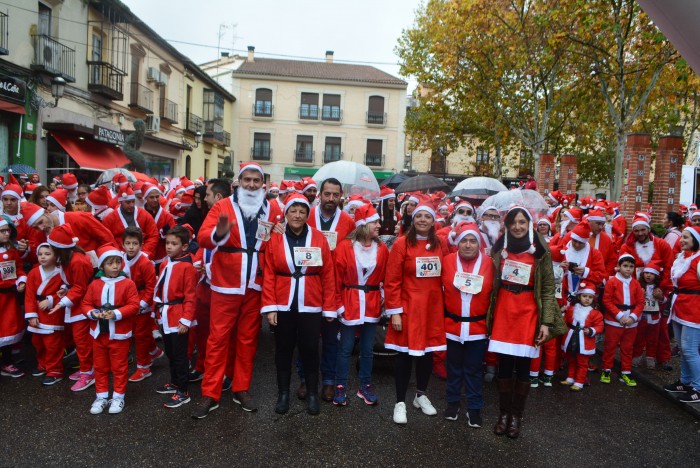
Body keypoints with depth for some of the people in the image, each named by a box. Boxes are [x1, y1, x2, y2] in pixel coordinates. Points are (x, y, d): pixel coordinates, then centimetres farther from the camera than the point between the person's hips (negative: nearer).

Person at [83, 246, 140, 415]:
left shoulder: (128, 283, -9)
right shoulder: (95, 284, 1)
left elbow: (134, 306, -13)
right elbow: (86, 304, 4)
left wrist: (116, 314, -24)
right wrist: (93, 313, -16)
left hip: (120, 334, -3)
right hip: (98, 333, 4)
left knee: (119, 366, 7)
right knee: (100, 366, 14)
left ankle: (118, 397, 19)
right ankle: (101, 396, 27)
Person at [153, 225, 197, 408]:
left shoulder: (187, 267, -16)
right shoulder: (165, 264, 8)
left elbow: (190, 296, -17)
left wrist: (186, 320, -19)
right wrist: (159, 309, 13)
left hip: (178, 318, -8)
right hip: (165, 316, 8)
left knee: (179, 354, 0)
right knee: (169, 352, 20)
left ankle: (183, 392, 10)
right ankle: (174, 383, 37)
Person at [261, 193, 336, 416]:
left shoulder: (319, 238, -1)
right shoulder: (275, 239, 0)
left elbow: (328, 276, -1)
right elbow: (268, 276, -3)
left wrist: (330, 308, -3)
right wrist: (269, 307, -9)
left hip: (310, 306, 0)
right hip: (283, 305, 1)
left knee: (310, 349, 7)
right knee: (283, 349, 11)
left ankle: (312, 394, 23)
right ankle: (283, 393, 26)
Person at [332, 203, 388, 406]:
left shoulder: (382, 249, 2)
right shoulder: (344, 247, -9)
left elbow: (386, 277, 9)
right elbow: (337, 278, -7)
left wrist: (384, 294, -2)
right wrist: (339, 304, -7)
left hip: (372, 304, 3)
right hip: (350, 303, -3)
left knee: (367, 348, 13)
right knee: (345, 348, 6)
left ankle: (365, 386, 27)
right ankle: (340, 387, 19)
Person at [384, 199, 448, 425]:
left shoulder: (440, 244, 5)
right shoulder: (402, 244, -8)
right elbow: (392, 281, -8)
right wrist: (394, 311, -12)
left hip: (433, 308, 4)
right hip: (408, 307, -4)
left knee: (428, 351, 14)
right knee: (405, 353, 3)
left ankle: (421, 395, 33)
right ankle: (400, 402, 17)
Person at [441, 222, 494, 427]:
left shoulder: (488, 263, -5)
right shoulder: (447, 261, -4)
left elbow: (494, 293, -3)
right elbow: (440, 289, 2)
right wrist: (443, 314, -2)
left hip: (478, 326, -1)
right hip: (452, 325, 1)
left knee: (473, 369, 10)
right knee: (454, 367, 15)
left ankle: (474, 408, 25)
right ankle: (452, 402, 32)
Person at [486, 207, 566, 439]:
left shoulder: (540, 251, -3)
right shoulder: (499, 248, 5)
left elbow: (548, 288, -3)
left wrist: (546, 322, -9)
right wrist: (489, 313, 6)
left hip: (528, 313, -2)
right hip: (503, 312, 2)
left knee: (523, 366, 5)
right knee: (504, 365, 5)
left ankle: (517, 415, 20)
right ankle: (504, 413, 21)